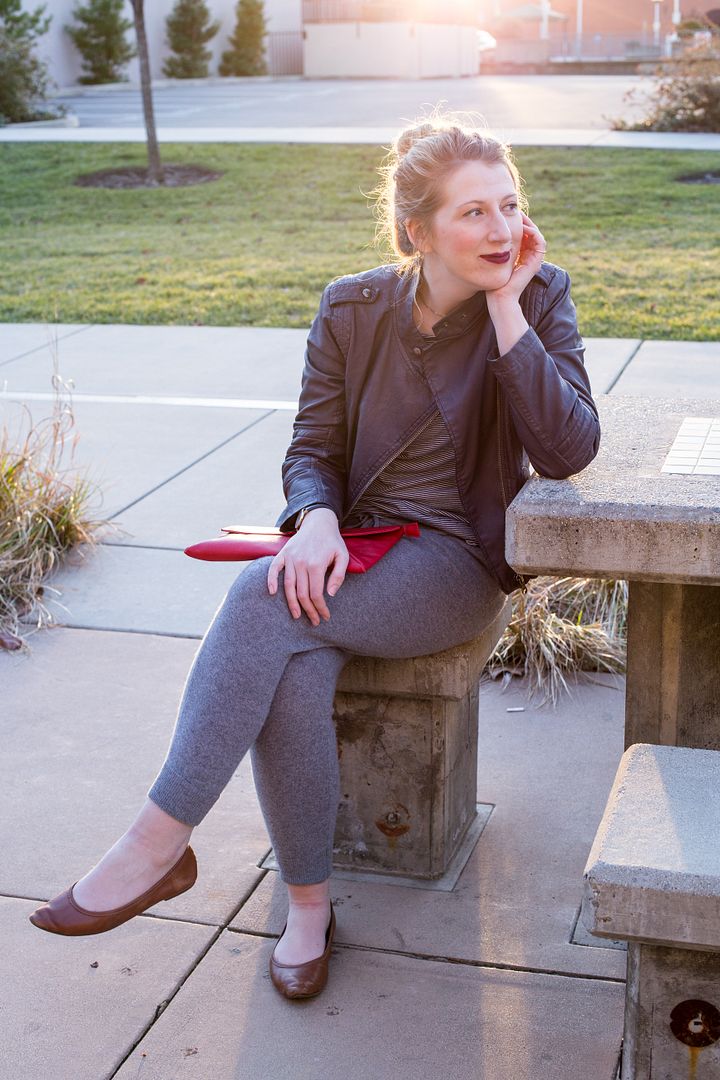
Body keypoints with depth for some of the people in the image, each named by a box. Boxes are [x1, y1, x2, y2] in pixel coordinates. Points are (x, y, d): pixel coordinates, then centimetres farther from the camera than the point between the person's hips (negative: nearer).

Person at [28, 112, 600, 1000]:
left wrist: (505, 307, -19)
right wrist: (316, 520, -18)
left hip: (455, 564, -3)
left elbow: (568, 451, -17)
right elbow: (311, 450, 5)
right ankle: (308, 903, -10)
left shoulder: (539, 298, -4)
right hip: (352, 548, 3)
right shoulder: (352, 309, 1)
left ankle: (159, 843, -19)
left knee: (263, 600, -30)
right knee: (290, 676, -31)